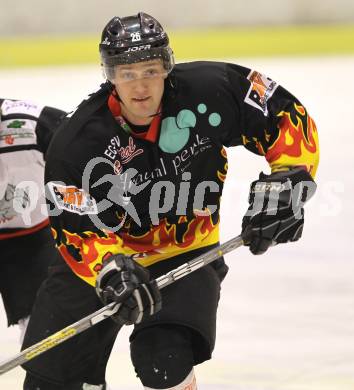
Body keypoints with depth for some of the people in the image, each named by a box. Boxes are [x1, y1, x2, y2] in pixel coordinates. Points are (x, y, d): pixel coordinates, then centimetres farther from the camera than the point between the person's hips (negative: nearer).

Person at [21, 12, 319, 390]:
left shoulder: (209, 91, -20)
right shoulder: (76, 142, -23)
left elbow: (285, 115, -9)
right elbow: (76, 230, -21)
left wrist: (287, 181, -20)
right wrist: (111, 269, -39)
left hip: (186, 255, -1)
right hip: (101, 258, 1)